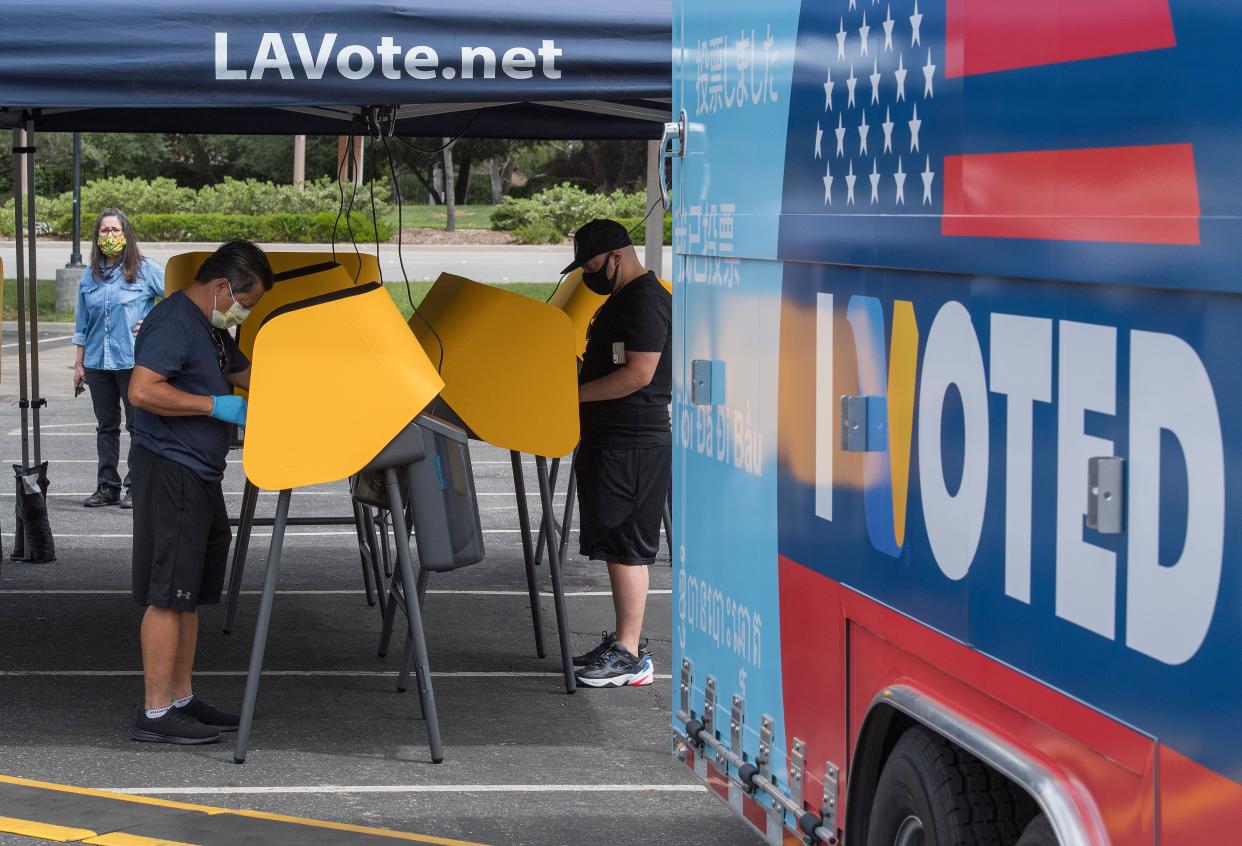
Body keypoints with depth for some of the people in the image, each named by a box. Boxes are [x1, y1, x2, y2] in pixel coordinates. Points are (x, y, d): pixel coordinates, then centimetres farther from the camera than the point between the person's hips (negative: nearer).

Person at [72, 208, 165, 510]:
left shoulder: (145, 269, -2)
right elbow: (83, 325, 15)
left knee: (138, 425, -2)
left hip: (134, 360, -4)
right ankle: (107, 486, 17)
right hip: (98, 361, 4)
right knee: (106, 426, 10)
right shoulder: (90, 276, 11)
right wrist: (79, 364, 12)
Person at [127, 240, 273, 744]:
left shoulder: (211, 328, 17)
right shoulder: (173, 322, -15)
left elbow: (244, 374, 31)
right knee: (168, 596, -8)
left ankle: (181, 700, 22)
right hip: (170, 473, -10)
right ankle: (156, 714, -5)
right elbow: (142, 391, -26)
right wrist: (216, 406, -22)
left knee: (189, 594, 14)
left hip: (199, 476, 10)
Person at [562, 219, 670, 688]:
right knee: (620, 547, 14)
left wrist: (574, 394, -18)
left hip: (634, 445, -11)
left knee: (624, 547, -8)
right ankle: (623, 643, 21)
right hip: (611, 439, 11)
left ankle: (630, 655, -6)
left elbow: (638, 374, -22)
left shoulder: (647, 301, -15)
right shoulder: (622, 300, 18)